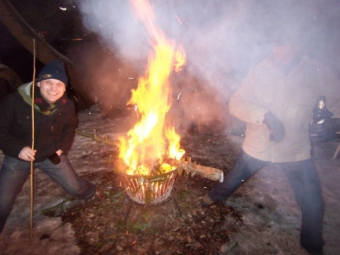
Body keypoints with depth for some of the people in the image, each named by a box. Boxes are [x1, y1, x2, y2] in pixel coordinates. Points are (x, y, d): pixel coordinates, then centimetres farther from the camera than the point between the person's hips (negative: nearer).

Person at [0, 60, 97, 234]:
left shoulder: (67, 106, -15)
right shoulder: (15, 101, -28)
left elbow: (70, 127, 7)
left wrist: (63, 146, -4)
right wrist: (17, 148, -30)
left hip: (51, 155, 2)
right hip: (17, 158, -1)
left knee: (75, 188, 13)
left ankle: (92, 194, 49)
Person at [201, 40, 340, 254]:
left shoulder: (317, 72, -5)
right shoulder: (260, 70, -6)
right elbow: (236, 102, -12)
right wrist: (265, 116, -28)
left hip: (296, 151, 1)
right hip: (257, 147, 0)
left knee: (313, 205, 7)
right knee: (230, 184, 16)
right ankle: (212, 198, 50)